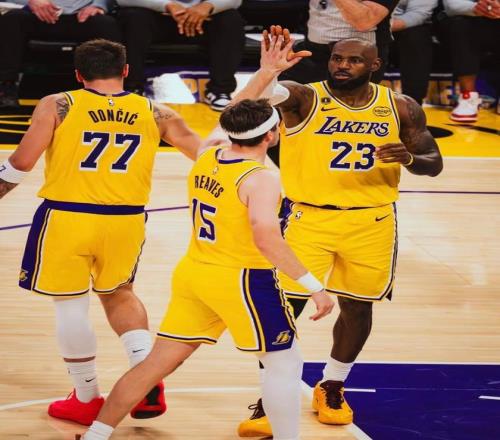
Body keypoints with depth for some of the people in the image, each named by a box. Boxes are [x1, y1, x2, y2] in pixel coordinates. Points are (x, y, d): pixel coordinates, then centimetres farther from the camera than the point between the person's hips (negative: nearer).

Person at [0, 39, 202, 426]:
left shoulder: (57, 106, -2)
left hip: (66, 217, -3)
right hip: (125, 220, 3)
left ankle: (87, 398, 20)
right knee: (119, 293, 25)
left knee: (70, 304, 11)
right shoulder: (155, 114, 5)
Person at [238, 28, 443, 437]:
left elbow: (434, 163, 5)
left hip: (372, 222, 3)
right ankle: (270, 400, 4)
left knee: (357, 307, 13)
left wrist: (409, 158, -18)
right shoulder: (304, 98, -10)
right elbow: (268, 91, -31)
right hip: (310, 218, -3)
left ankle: (332, 388, 36)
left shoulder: (401, 108, 0)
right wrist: (268, 70, -55)